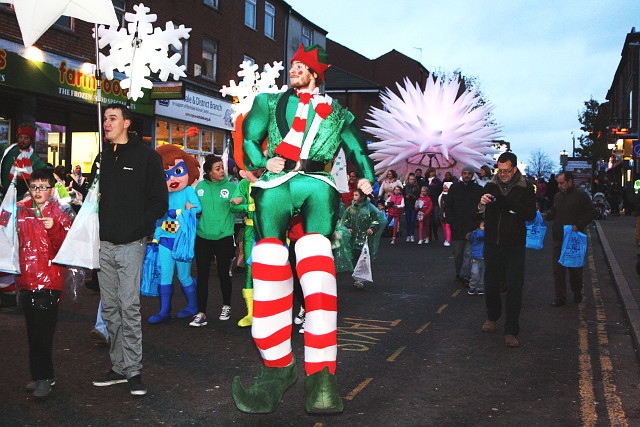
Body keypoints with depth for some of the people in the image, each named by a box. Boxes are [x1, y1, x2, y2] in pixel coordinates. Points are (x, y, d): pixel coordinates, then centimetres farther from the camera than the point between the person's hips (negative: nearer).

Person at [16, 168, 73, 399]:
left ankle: (43, 377, 2)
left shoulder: (59, 214, -2)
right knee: (33, 331, 11)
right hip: (26, 280, 5)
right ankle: (41, 376, 22)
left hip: (49, 282, -5)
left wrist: (54, 228, -24)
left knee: (42, 331, -7)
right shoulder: (21, 211, 10)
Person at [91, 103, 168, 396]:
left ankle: (133, 370, 2)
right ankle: (119, 367, 18)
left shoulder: (145, 155, 0)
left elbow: (159, 201, -4)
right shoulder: (103, 158, 17)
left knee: (129, 307, -7)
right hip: (105, 243, 6)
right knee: (110, 308, 9)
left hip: (131, 243, -6)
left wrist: (139, 227, -14)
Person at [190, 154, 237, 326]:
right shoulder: (200, 187, 4)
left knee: (223, 273, 9)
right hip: (202, 237, 2)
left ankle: (226, 306, 30)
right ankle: (201, 314, 8)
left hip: (224, 237, -2)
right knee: (202, 275, 2)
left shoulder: (231, 187, -2)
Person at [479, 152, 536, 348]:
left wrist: (509, 204, -22)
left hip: (514, 245, -3)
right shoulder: (491, 186, 4)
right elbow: (479, 213, 7)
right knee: (491, 284, 12)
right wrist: (482, 204, -17)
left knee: (514, 287, -4)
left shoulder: (525, 188, -3)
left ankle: (511, 332, 2)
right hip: (492, 243, 3)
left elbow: (530, 214, -10)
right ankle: (492, 316, 38)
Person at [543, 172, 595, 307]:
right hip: (558, 239, 4)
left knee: (575, 268, 10)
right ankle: (560, 297, 8)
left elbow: (591, 213, -6)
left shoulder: (581, 195, -5)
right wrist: (546, 215, 1)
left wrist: (578, 225, -17)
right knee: (558, 269, 2)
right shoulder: (558, 196, 12)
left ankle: (577, 293, 30)